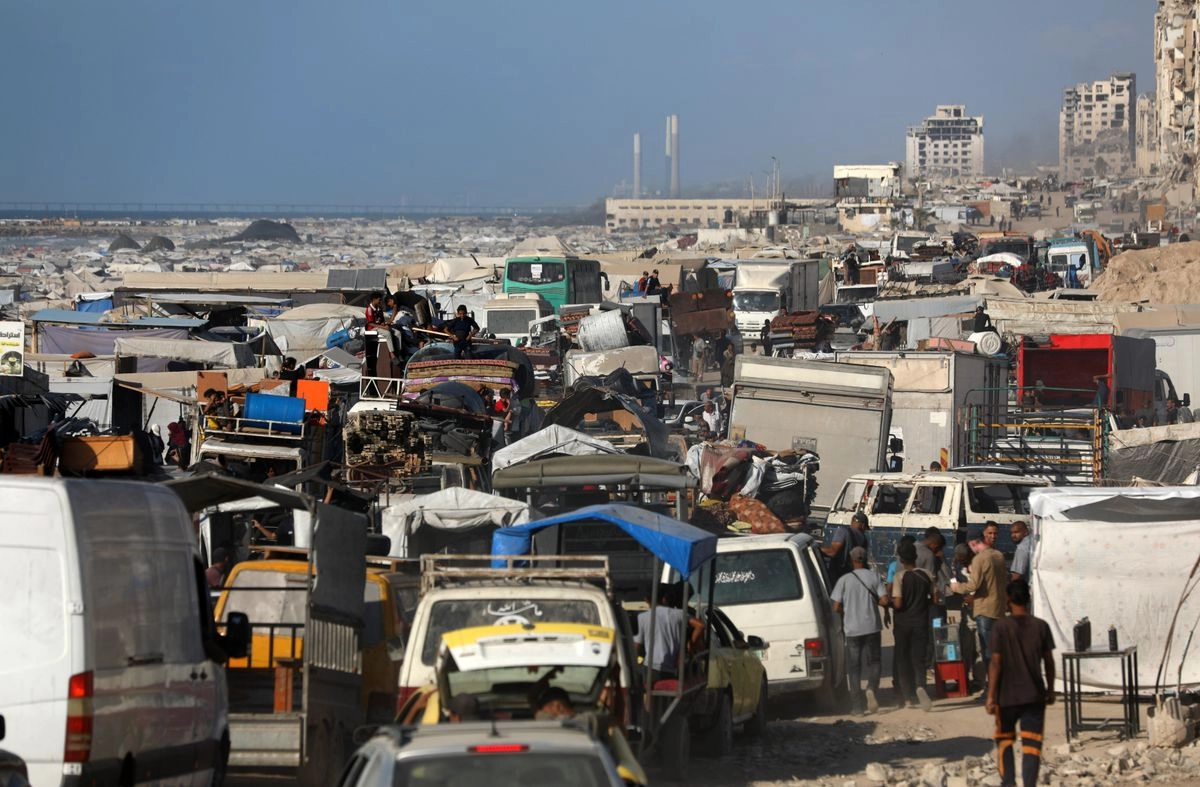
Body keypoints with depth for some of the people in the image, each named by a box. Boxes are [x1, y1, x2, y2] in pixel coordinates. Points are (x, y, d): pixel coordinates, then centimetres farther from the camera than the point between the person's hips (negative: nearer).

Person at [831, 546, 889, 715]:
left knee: (854, 668, 7)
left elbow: (836, 607, -7)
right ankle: (872, 687, -18)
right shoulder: (874, 577, -2)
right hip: (871, 627, 1)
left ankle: (857, 705, 5)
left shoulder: (844, 580, -5)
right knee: (873, 662, 11)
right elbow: (884, 600, -7)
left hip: (852, 629, -1)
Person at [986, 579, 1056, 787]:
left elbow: (995, 663, -10)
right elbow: (1049, 661, 4)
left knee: (1004, 739, 17)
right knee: (1032, 744, 1)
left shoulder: (1002, 627, -8)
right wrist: (1050, 690, 17)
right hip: (1034, 695, 1)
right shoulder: (1041, 627, 0)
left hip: (1008, 696, -1)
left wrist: (991, 696, -7)